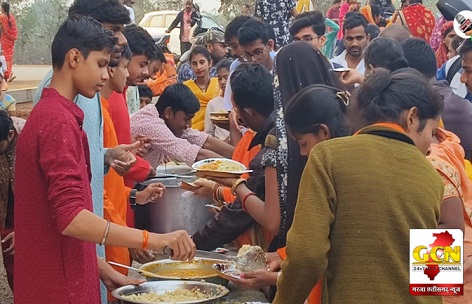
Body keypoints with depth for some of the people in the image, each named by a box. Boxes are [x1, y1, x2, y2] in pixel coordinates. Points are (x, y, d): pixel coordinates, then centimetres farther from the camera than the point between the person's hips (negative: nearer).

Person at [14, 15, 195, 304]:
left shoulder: (48, 114, 13)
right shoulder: (58, 121, -17)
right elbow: (71, 218, -27)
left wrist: (104, 272, 15)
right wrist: (154, 240, -31)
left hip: (65, 280, 9)